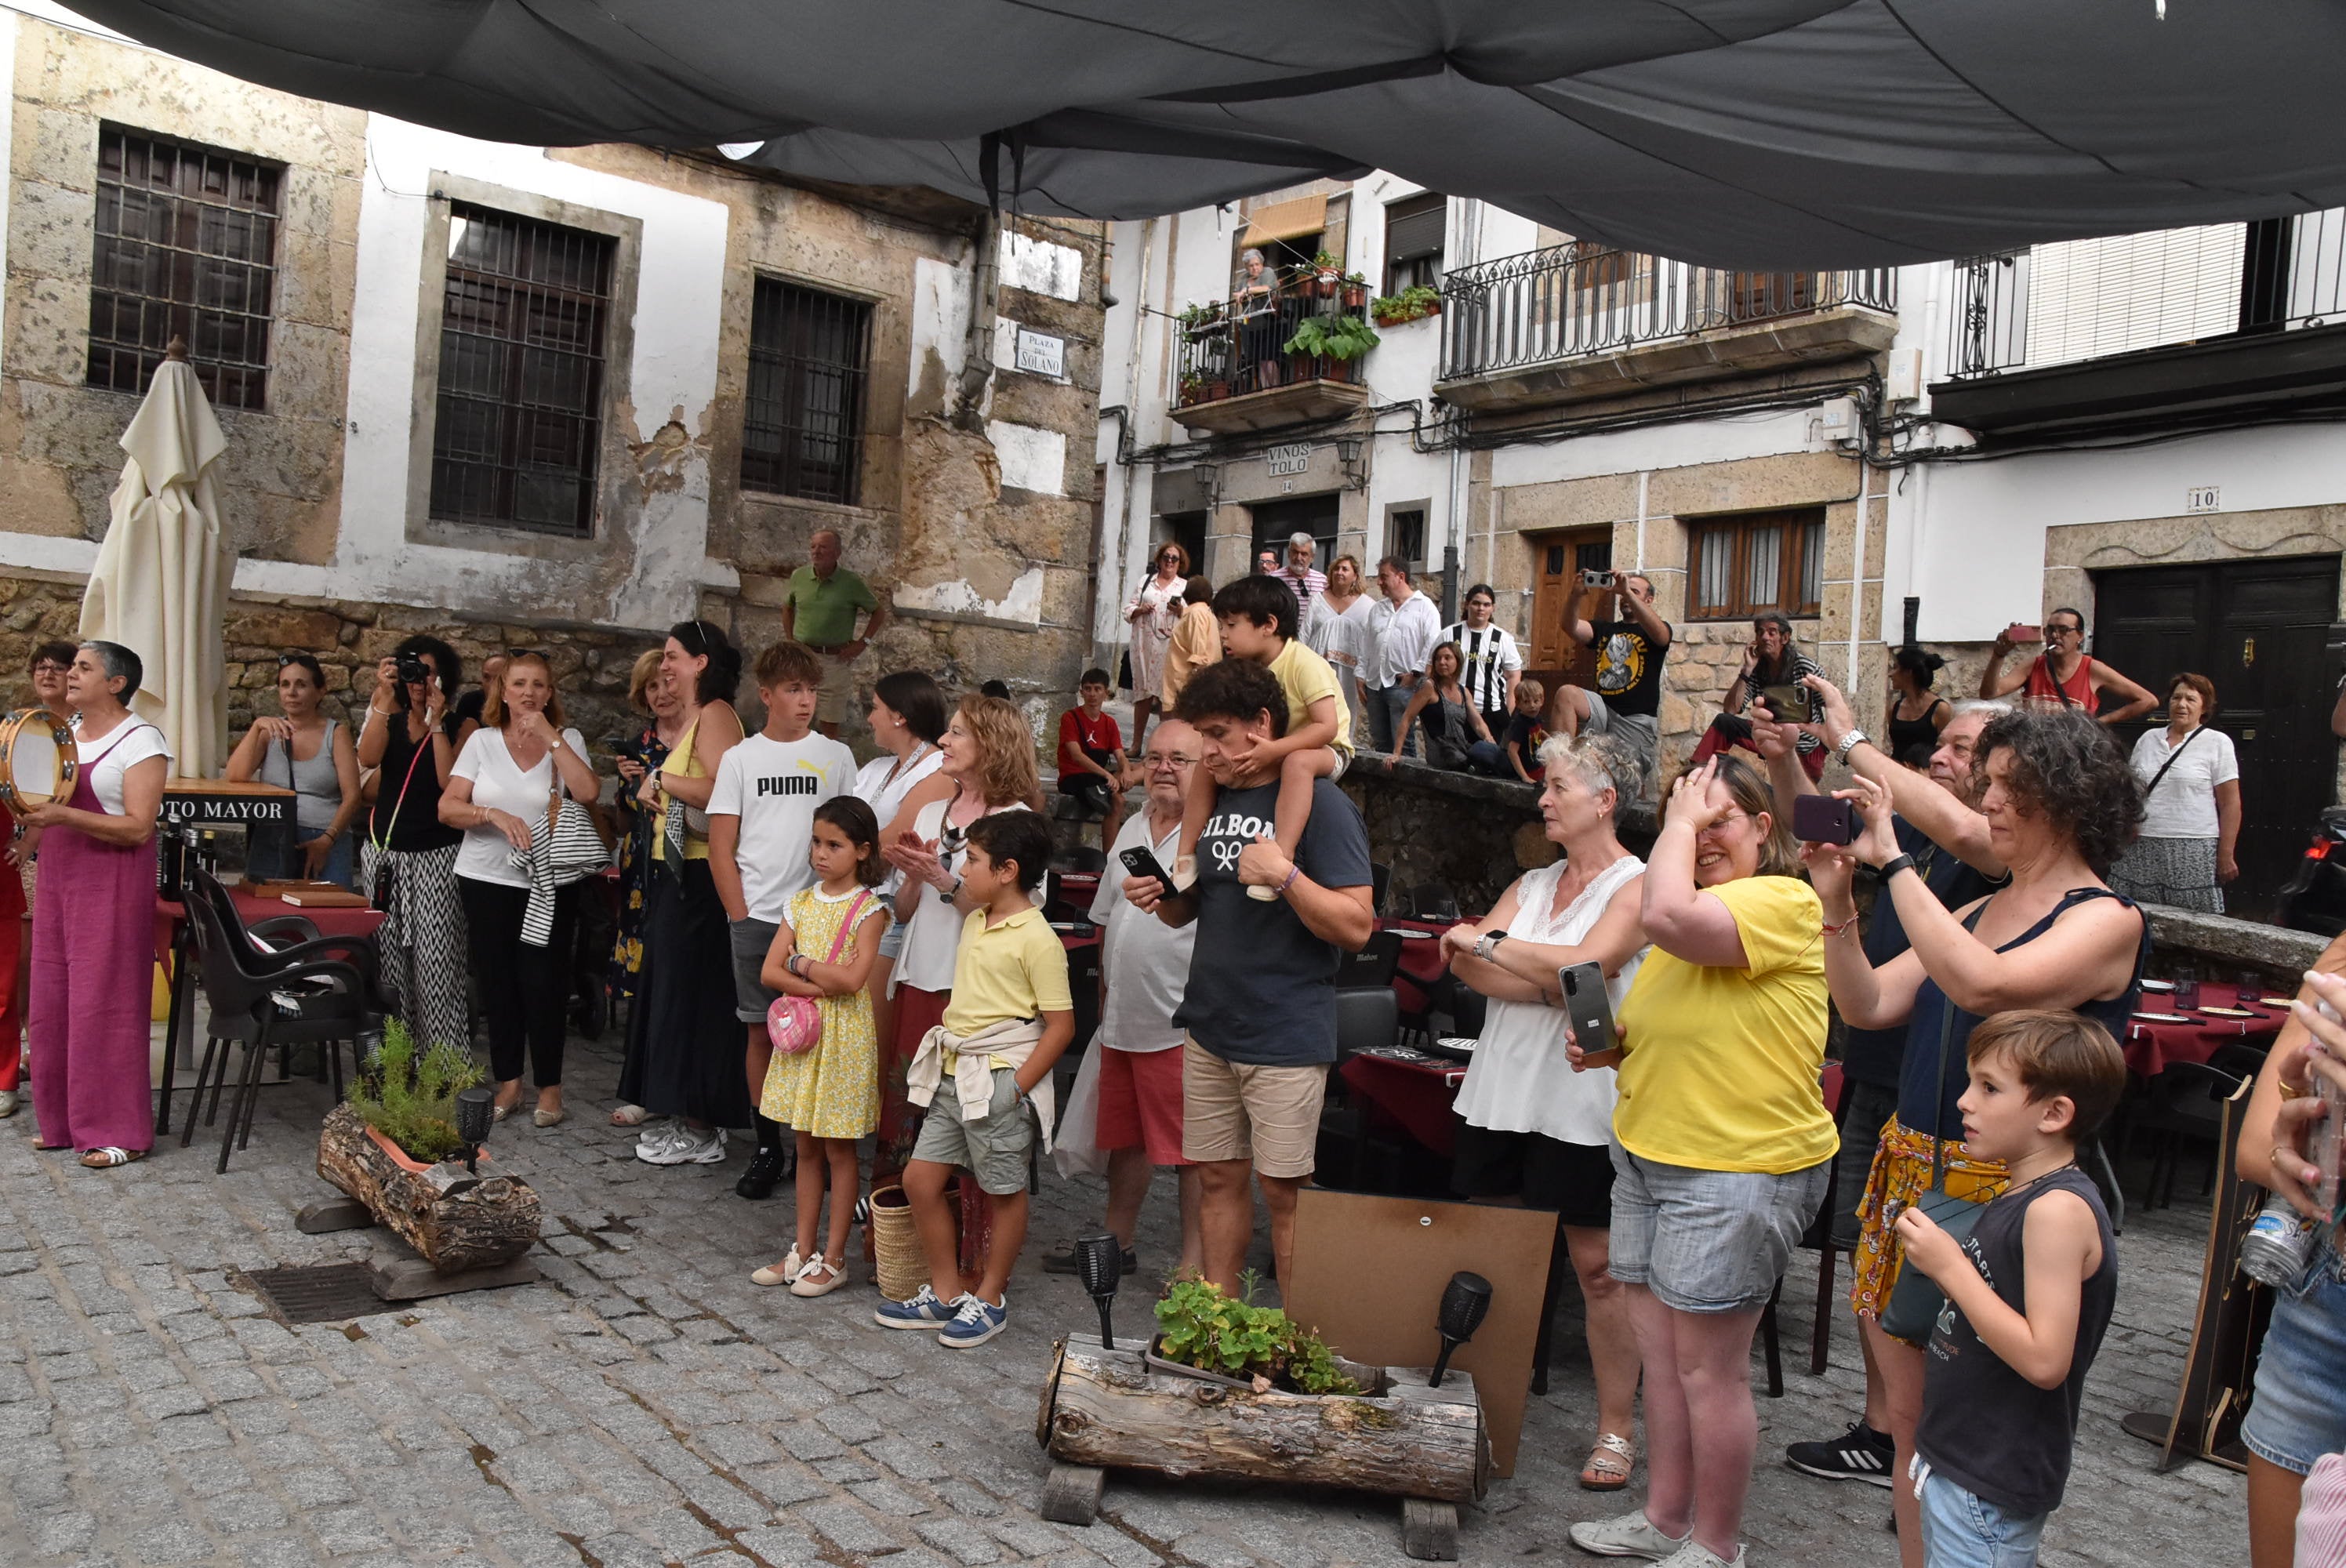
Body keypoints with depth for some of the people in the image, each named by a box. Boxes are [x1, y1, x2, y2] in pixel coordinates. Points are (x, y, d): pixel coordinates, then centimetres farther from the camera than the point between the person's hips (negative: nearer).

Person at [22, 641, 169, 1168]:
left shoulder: (141, 741, -9)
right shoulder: (63, 733, 14)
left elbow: (138, 827, -17)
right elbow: (49, 804, 24)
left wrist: (62, 815, -25)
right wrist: (32, 814, 2)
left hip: (113, 885, -8)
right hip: (57, 882, 8)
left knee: (103, 1004, -6)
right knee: (50, 1002, 9)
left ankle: (119, 1132, 2)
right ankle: (63, 1122, 20)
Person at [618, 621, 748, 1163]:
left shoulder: (715, 715, -14)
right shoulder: (691, 718, 18)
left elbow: (723, 792, -28)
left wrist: (662, 779, -17)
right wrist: (651, 788, 2)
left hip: (701, 877, -10)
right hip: (674, 873, 10)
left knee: (691, 994, -3)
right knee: (671, 991, 14)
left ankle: (702, 1133, 6)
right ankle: (683, 1118, 24)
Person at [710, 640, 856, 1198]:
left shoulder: (836, 756, 5)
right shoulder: (740, 758, 5)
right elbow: (721, 847, 4)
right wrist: (741, 916, -3)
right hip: (756, 918, 0)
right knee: (760, 1032, 5)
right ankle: (768, 1148, 16)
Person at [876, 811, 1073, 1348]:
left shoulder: (1037, 939, -17)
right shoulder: (974, 922, 9)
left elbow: (1061, 1025, -16)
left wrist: (1016, 1088, -17)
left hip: (1000, 1078, -9)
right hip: (953, 1074, 9)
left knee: (1003, 1192, 7)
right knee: (920, 1178, 9)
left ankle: (990, 1300, 23)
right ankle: (945, 1294, 23)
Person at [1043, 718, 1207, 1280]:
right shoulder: (1132, 829, 13)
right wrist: (1104, 998, 17)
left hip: (1180, 1024, -7)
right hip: (1120, 1020, 8)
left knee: (1191, 1148, 2)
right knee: (1124, 1138, 19)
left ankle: (1195, 1262, 15)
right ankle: (1116, 1242, 35)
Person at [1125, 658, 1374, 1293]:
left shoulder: (1320, 804, -11)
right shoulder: (1212, 799, 12)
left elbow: (1356, 927, -15)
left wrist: (1286, 876, -27)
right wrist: (1160, 896, -1)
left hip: (1285, 1038, -7)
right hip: (1209, 1027, 7)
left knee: (1284, 1190, 0)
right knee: (1217, 1178, 13)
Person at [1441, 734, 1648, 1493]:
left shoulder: (1637, 885, -4)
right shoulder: (1532, 884, 14)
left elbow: (1586, 966, -20)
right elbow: (1468, 964, 1)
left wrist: (1490, 943, -10)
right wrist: (1552, 979, -13)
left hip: (1580, 1100, -6)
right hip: (1500, 1090, 6)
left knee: (1597, 1265, 0)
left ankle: (1617, 1428, 11)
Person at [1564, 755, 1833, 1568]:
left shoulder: (1781, 902, -15)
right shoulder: (1696, 909, 15)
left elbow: (1667, 917, -35)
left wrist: (1684, 818, -19)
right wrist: (1608, 1044, 5)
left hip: (1737, 1173, -9)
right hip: (1649, 1156, 9)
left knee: (1707, 1367, 1)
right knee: (1660, 1349, 15)